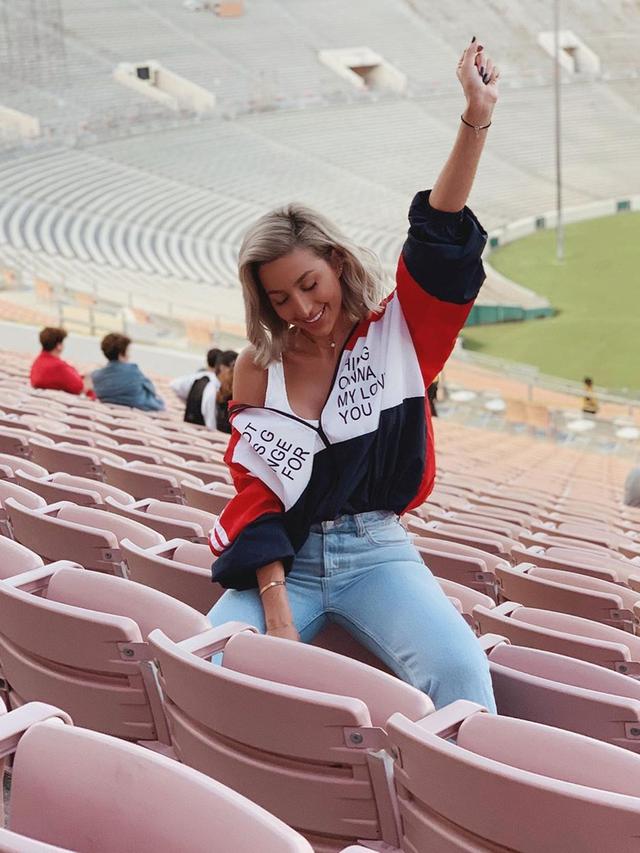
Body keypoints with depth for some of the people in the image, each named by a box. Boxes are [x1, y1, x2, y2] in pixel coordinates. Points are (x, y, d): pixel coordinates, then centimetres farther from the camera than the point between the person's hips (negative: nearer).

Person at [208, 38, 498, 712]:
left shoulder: (394, 339, 3)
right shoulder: (258, 366, 3)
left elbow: (439, 246, -10)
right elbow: (255, 490, -1)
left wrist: (475, 122, -21)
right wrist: (276, 608, -13)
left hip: (376, 554, 0)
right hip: (285, 557, 1)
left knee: (460, 670, -28)